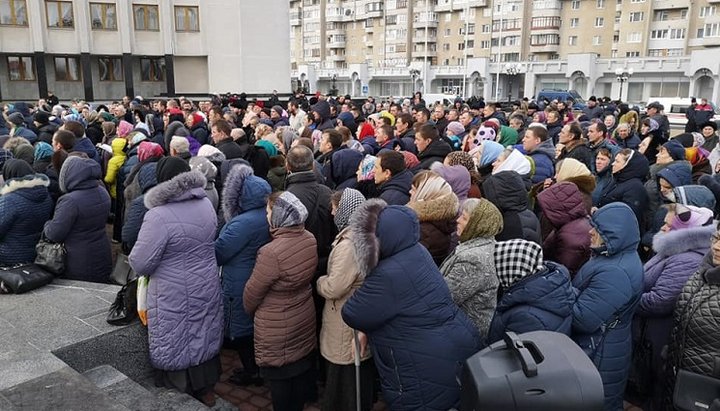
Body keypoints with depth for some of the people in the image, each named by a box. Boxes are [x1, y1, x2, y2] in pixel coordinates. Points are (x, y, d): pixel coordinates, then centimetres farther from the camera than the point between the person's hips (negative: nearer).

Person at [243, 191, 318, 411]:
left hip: (278, 328, -7)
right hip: (305, 318, 7)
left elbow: (252, 292, -16)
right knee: (303, 370, 23)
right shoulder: (309, 239, -8)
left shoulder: (272, 252, -30)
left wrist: (249, 309, 4)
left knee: (280, 376, 13)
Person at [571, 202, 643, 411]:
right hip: (596, 349, 9)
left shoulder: (615, 273, -29)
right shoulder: (617, 256, 4)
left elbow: (583, 319, -29)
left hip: (600, 356, -9)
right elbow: (585, 295, 12)